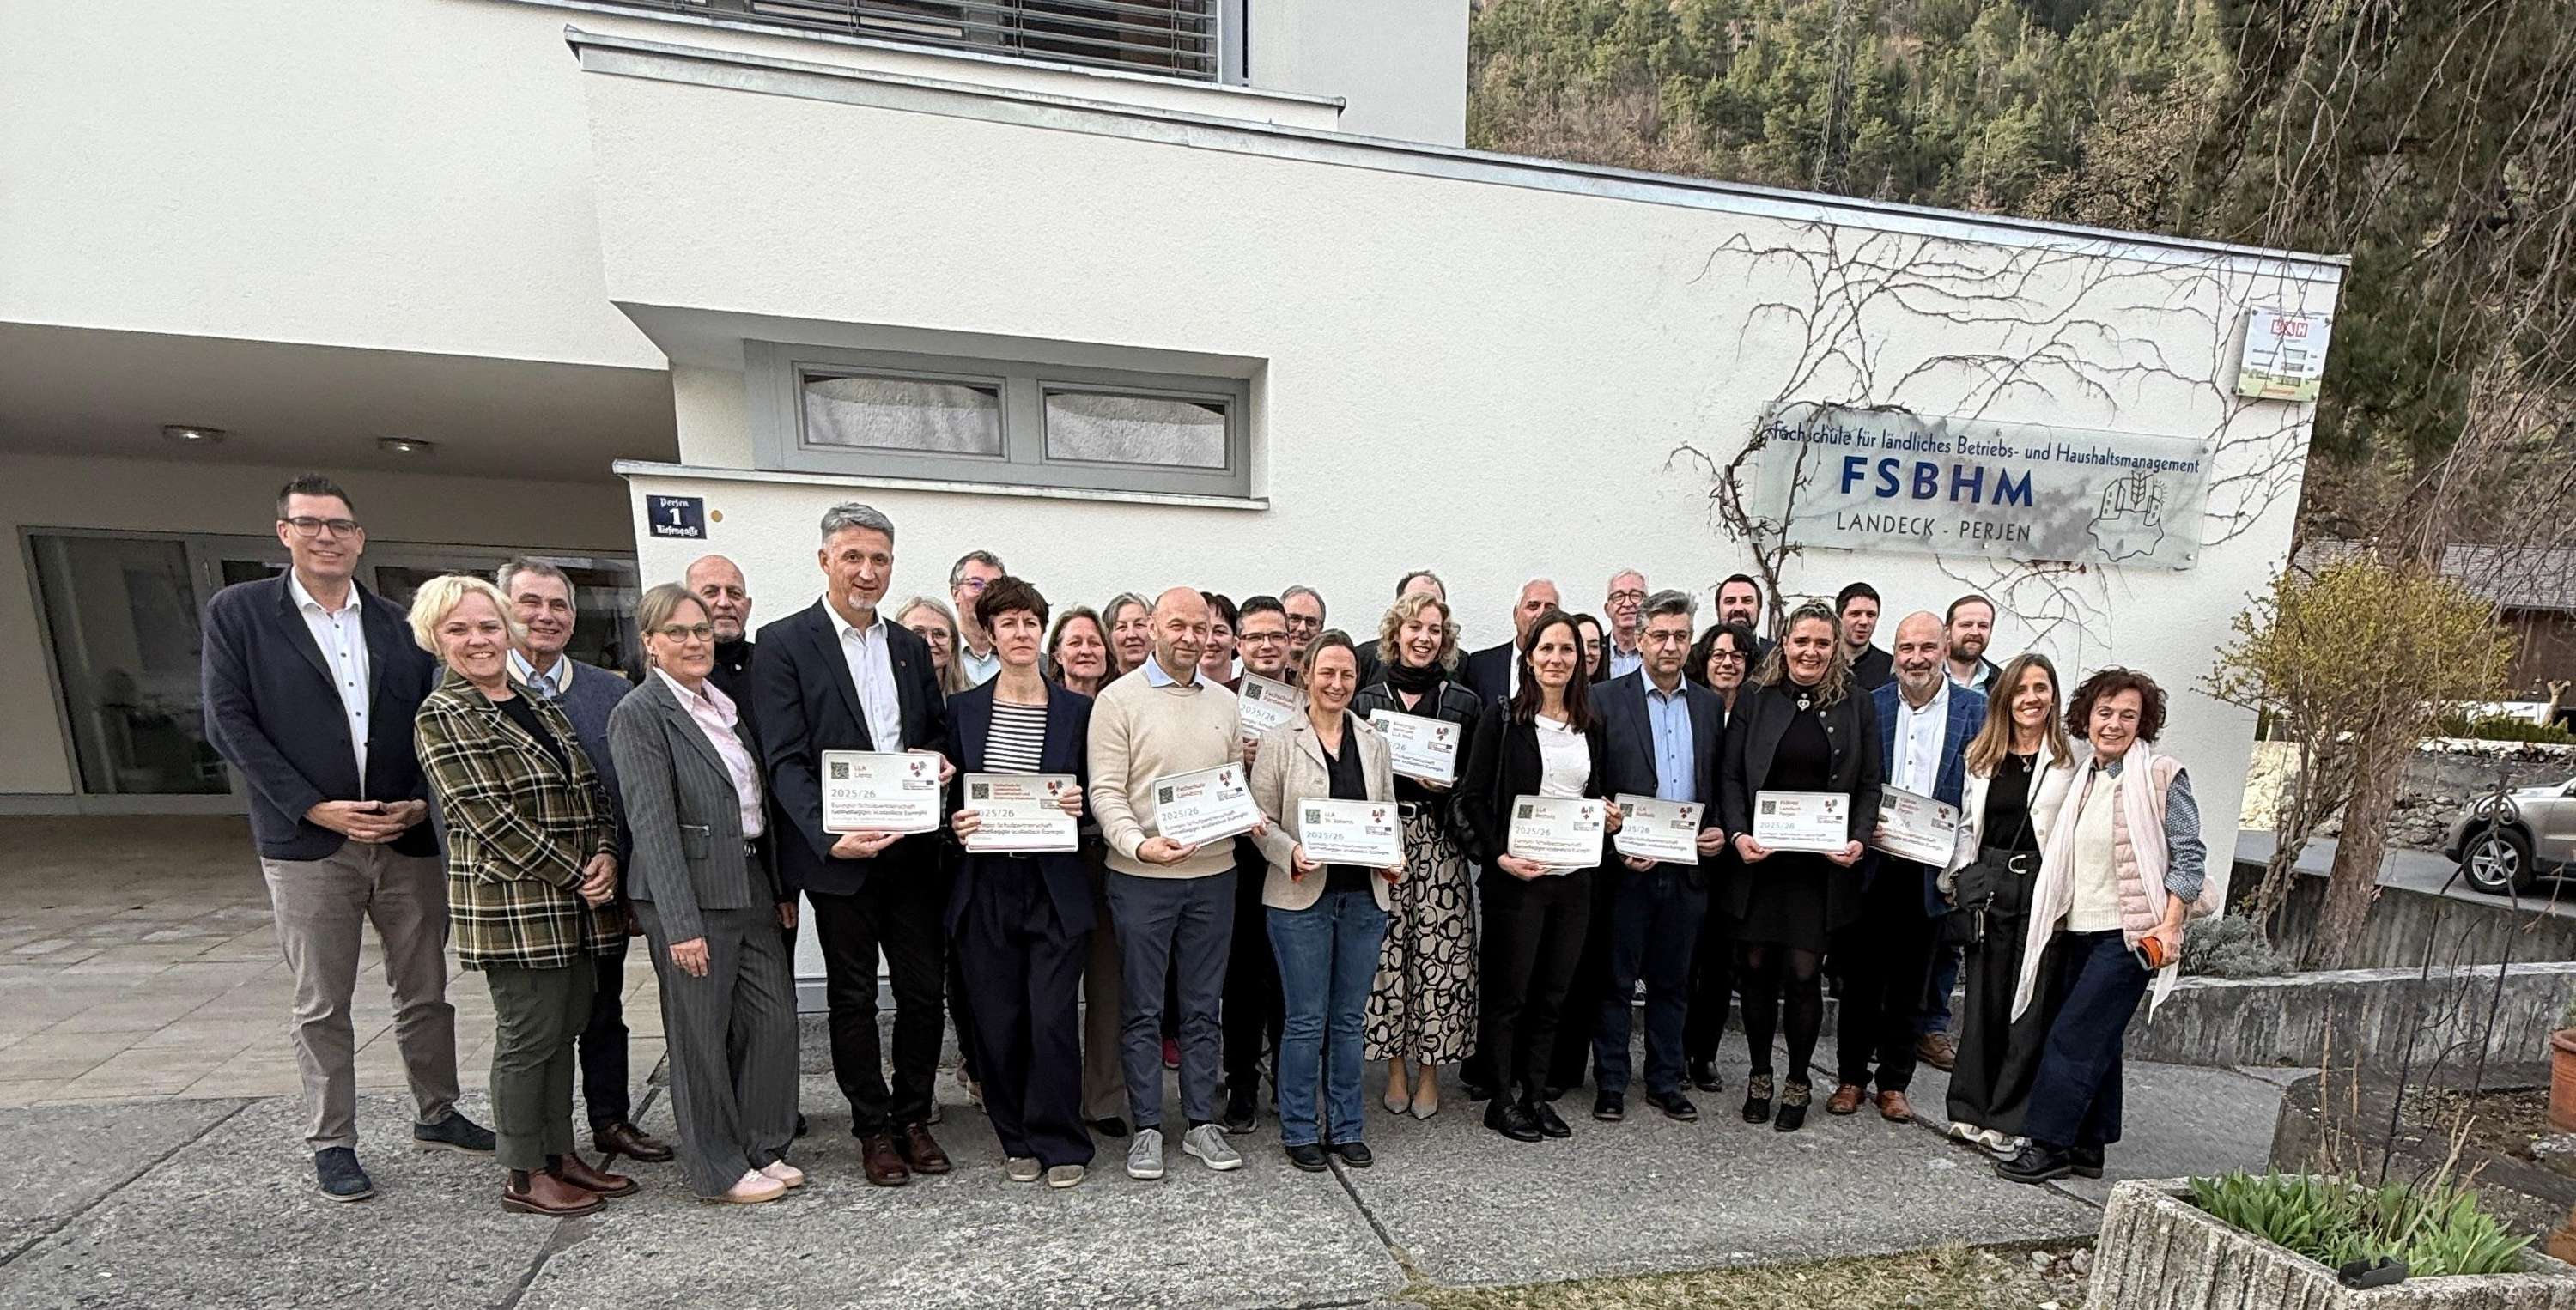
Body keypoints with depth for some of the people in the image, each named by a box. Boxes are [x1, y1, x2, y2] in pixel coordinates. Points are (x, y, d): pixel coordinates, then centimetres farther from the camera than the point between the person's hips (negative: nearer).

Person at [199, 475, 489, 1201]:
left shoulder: (399, 623, 8)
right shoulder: (237, 611, 1)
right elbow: (228, 721, -6)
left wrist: (424, 801, -7)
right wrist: (314, 807, -14)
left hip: (408, 840, 2)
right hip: (308, 843, -2)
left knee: (425, 991, 12)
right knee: (321, 1005, 9)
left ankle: (435, 1112, 29)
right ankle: (331, 1143, 24)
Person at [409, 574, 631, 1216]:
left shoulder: (540, 706, 12)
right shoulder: (441, 717, -8)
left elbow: (589, 791, 13)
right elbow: (488, 816, -15)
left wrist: (604, 856, -3)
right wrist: (576, 874, -15)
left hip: (577, 902, 6)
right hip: (515, 905, -6)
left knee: (564, 1029, 14)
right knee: (530, 1036, 3)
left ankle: (560, 1152, 28)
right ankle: (523, 1175, 20)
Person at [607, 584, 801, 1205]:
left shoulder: (725, 704, 11)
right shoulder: (639, 714, -10)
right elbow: (652, 823, -15)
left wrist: (782, 887, 13)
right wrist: (682, 923, -18)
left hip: (752, 884, 7)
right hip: (692, 892, -7)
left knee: (774, 1019, 10)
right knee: (702, 1035, 8)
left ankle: (763, 1148, 28)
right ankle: (719, 1170, 25)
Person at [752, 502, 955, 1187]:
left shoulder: (911, 646, 10)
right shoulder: (784, 642, -5)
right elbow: (786, 761, -12)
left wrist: (940, 758, -7)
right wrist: (829, 838, -23)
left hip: (913, 848, 4)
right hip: (839, 851, -4)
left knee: (924, 989, 11)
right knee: (853, 998, 12)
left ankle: (914, 1117, 31)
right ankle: (873, 1129, 29)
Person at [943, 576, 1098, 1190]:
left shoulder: (1077, 710, 2)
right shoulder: (964, 709, 5)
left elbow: (1094, 793, 9)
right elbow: (949, 796, 9)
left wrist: (1080, 807, -12)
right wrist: (956, 822, -11)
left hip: (1056, 890, -1)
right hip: (985, 888, 2)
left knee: (1053, 1020, -1)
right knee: (997, 1022, 8)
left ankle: (1060, 1144, 19)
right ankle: (1018, 1140, 29)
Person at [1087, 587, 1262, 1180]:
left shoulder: (1225, 703, 9)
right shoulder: (1119, 699, -5)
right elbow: (1105, 791, -10)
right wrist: (1139, 843, -25)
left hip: (1213, 873, 4)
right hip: (1141, 876, -4)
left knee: (1203, 1008, 14)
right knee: (1142, 1010, 9)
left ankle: (1201, 1122, 27)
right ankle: (1147, 1127, 23)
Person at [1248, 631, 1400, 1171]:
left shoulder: (1373, 742, 9)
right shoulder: (1280, 741, -3)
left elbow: (1388, 815, 13)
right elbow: (1261, 819, -3)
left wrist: (1392, 859, -4)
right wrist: (1292, 854, -20)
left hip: (1364, 896, 4)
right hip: (1302, 895, -3)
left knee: (1350, 1018, 14)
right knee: (1306, 1020, 5)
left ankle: (1346, 1127, 29)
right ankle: (1299, 1131, 23)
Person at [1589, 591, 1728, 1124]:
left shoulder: (1710, 704, 8)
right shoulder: (1608, 699, -6)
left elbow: (1720, 784, 13)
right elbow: (1590, 786, -7)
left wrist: (1720, 830, -3)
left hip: (1688, 866, 4)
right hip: (1626, 866, -4)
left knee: (1672, 982, 16)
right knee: (1616, 981, 8)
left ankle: (1665, 1081, 31)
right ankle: (1610, 1084, 22)